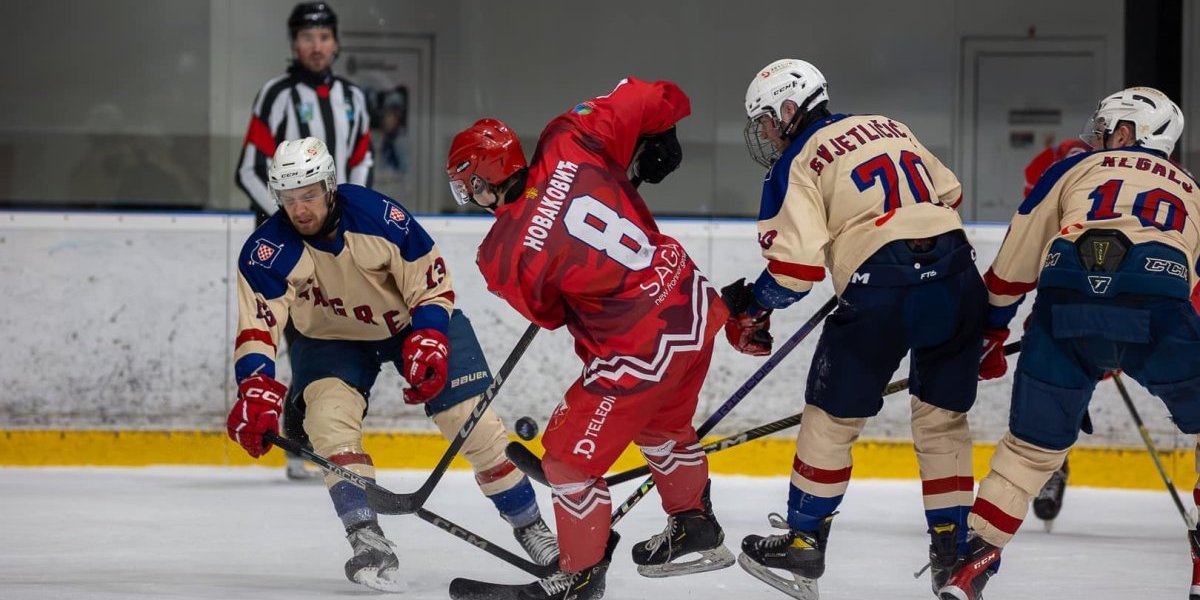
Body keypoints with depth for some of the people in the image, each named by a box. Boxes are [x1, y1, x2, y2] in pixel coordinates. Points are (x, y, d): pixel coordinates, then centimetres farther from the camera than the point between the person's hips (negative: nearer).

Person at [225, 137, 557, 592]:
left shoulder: (380, 217, -28)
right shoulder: (267, 253, -24)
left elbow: (432, 285, -17)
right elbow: (256, 328, -25)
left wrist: (428, 344, -28)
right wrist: (256, 392, -40)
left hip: (410, 320, -1)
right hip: (330, 337, 1)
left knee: (474, 420, -6)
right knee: (329, 417, -27)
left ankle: (531, 527, 12)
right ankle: (368, 542, -26)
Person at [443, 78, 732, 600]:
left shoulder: (505, 256, -17)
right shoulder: (569, 141, -9)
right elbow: (652, 101, -3)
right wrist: (660, 134, 18)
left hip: (642, 346, -8)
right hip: (692, 302, 8)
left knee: (571, 453, 8)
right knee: (662, 422, 32)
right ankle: (695, 530, 50)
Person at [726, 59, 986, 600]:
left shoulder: (798, 163, 4)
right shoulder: (889, 128, 22)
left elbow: (796, 263, -5)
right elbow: (949, 194, 27)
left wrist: (752, 308, 10)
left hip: (882, 290, -6)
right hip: (958, 278, 6)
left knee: (832, 416, 10)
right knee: (942, 417, 18)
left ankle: (803, 543, 16)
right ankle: (953, 548, 17)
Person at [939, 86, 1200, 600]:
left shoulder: (1074, 171, 28)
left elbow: (1014, 265, 26)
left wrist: (989, 335, 40)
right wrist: (1121, 354, 53)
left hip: (1067, 302, 0)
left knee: (1032, 446, 16)